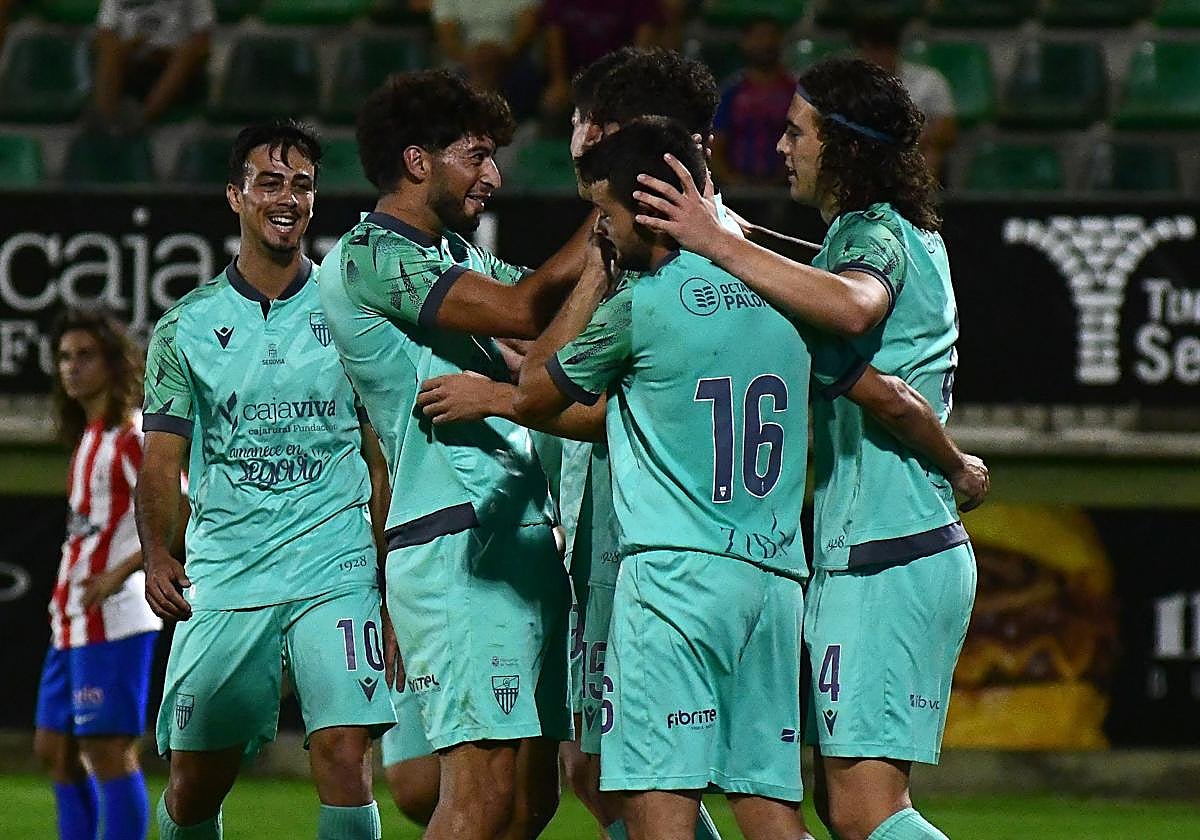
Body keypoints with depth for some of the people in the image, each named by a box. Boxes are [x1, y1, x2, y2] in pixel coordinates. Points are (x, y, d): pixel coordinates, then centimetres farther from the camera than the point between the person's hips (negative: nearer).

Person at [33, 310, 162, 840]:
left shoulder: (135, 436, -10)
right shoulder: (88, 438, 18)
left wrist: (119, 574, -22)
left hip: (113, 621, -10)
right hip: (72, 624, 10)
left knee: (108, 752, -10)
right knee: (55, 750, 11)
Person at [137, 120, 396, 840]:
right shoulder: (188, 326, 8)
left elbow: (384, 461, 9)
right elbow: (162, 462, 7)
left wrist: (396, 592, 3)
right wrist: (158, 556, -13)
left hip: (336, 571, -1)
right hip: (223, 576, 1)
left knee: (345, 760, -16)